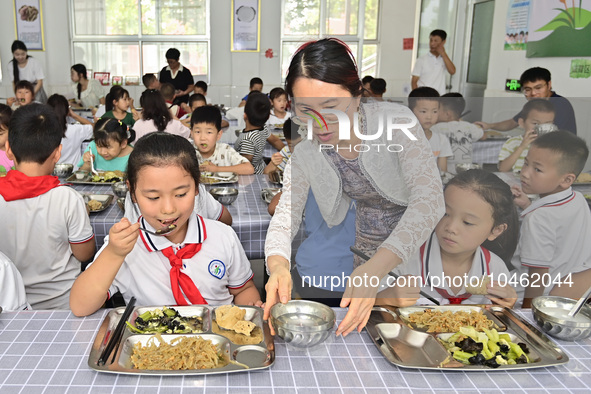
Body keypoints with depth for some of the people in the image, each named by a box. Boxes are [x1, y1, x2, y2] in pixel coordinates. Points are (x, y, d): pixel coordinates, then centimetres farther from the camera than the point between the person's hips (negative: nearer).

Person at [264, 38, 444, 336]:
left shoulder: (396, 122, -25)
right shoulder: (305, 153, -10)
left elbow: (429, 199, -34)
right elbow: (286, 211, -13)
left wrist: (374, 270, -47)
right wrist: (277, 264, -36)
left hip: (420, 244, -3)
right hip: (369, 256, 3)